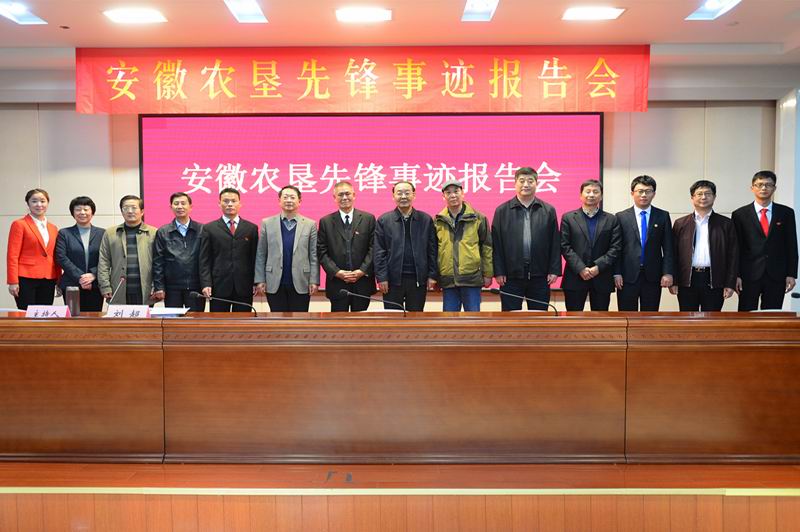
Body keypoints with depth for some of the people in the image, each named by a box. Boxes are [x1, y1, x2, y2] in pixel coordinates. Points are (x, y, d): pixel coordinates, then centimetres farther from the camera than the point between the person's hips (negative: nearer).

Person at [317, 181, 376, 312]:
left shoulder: (368, 219, 5)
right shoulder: (326, 222, 5)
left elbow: (373, 248, 0)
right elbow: (322, 252, 1)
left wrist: (362, 271, -10)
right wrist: (337, 272, -11)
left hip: (363, 282, 0)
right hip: (337, 283, 0)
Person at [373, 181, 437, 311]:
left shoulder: (426, 220, 5)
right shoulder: (383, 220, 2)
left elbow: (432, 250, 5)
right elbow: (379, 251, -1)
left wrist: (432, 275, 0)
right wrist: (381, 277, -7)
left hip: (418, 279, 1)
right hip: (393, 280, -1)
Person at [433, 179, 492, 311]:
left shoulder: (478, 218, 2)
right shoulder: (438, 221, 7)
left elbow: (487, 246, 3)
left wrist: (488, 274, 0)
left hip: (472, 277, -2)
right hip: (448, 279, 2)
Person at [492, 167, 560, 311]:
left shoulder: (548, 211, 6)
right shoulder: (502, 211, 3)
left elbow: (555, 244, 5)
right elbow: (496, 244, 0)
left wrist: (554, 270, -1)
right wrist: (498, 272, -5)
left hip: (540, 277, 1)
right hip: (511, 276, -1)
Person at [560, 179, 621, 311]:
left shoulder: (611, 220, 9)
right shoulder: (568, 218, 5)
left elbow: (615, 248, 1)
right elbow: (565, 246, -2)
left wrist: (598, 267, -12)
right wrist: (581, 268, -12)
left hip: (602, 279, 1)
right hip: (575, 277, -1)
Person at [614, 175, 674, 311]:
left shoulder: (663, 216, 7)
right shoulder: (621, 217, 4)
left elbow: (668, 248, 5)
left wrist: (668, 273, -4)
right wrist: (616, 273, -6)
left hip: (653, 276, 1)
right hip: (627, 276, -1)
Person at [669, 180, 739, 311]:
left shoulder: (725, 224, 6)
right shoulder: (680, 224, 8)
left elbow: (733, 256, 3)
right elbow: (674, 255, 5)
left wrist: (730, 284, -3)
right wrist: (673, 281, -1)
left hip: (714, 281, 0)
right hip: (687, 281, 1)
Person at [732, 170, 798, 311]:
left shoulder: (786, 213, 8)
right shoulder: (740, 214, 3)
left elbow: (791, 245, 7)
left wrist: (791, 274, 1)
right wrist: (736, 275, -5)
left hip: (776, 276, 2)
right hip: (749, 276, -1)